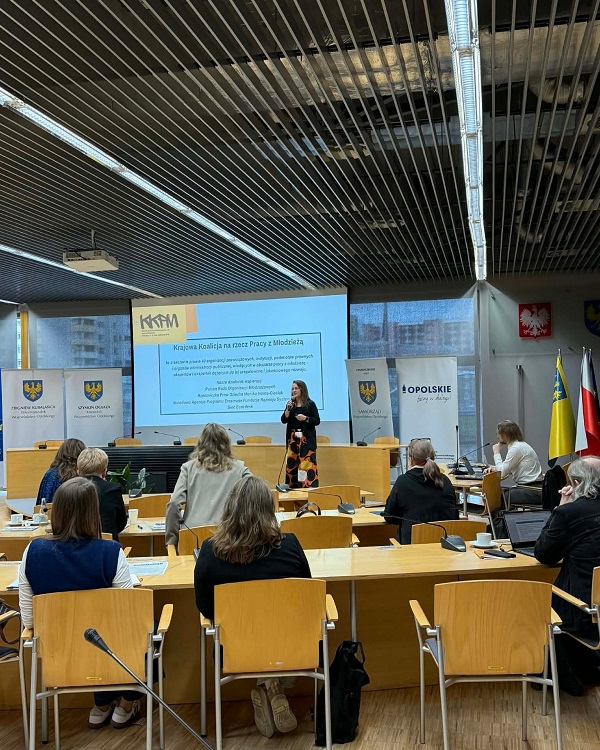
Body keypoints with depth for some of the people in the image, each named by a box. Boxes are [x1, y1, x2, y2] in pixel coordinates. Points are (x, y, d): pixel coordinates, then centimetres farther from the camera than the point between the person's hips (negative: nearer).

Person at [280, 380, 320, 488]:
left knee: (307, 463, -11)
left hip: (307, 439, -4)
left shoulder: (310, 404, 2)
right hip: (293, 438, 4)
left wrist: (306, 418, -15)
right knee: (292, 463, 1)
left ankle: (310, 486, -11)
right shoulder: (290, 404, 12)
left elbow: (317, 421, -1)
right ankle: (292, 486, 6)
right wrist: (288, 408, -7)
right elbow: (283, 420, 6)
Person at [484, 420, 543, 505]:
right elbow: (507, 470, 22)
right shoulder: (520, 445, 15)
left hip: (533, 491, -10)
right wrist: (494, 469, 5)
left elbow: (502, 473, -14)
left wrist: (496, 453, -3)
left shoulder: (516, 448, -16)